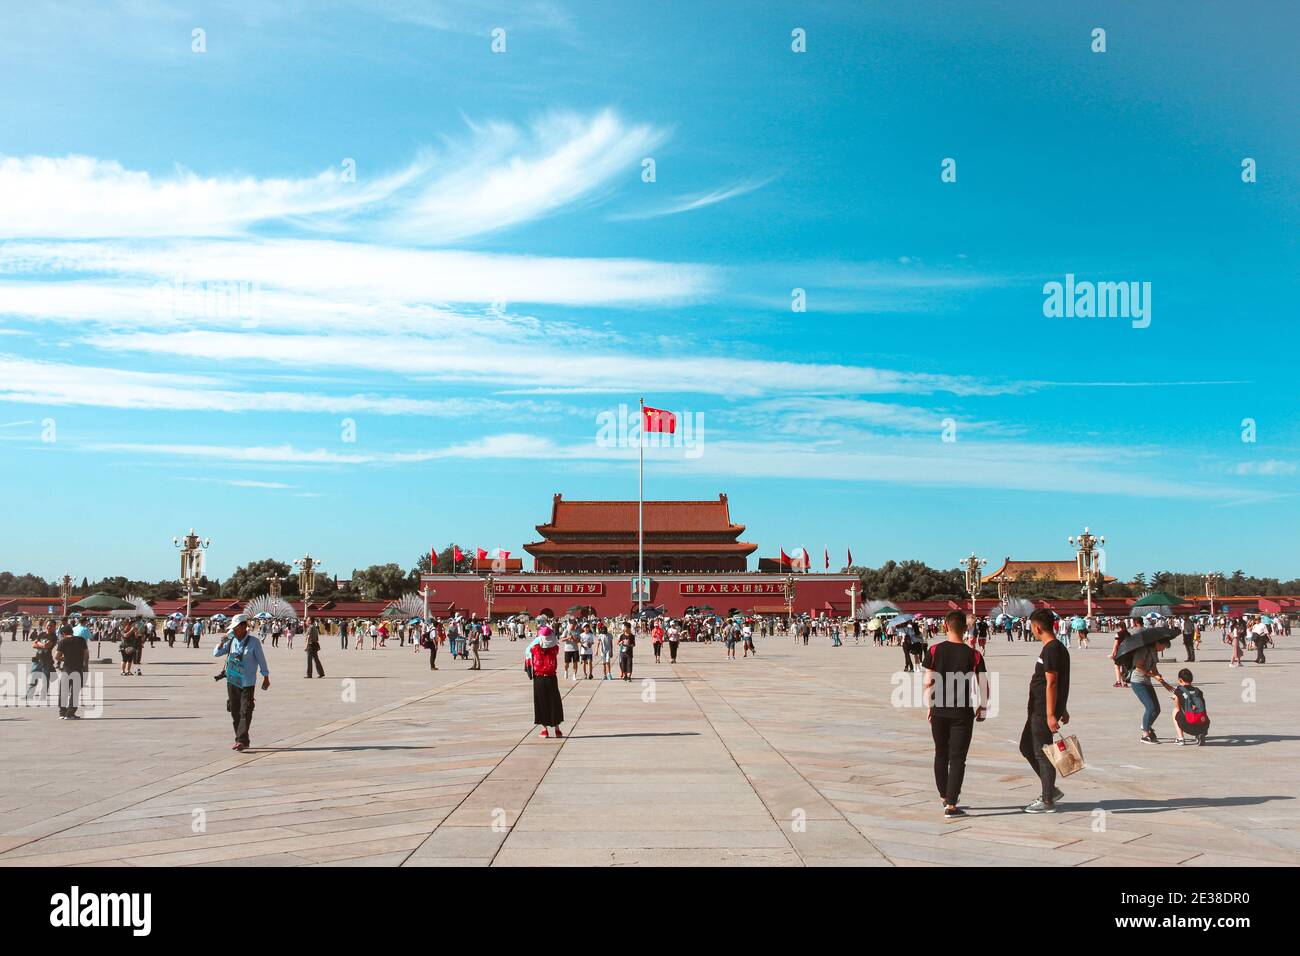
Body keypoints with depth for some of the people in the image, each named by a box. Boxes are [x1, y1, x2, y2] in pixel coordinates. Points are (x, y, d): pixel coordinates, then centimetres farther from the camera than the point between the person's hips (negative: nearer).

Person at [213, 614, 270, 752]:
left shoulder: (254, 642, -6)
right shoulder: (231, 641, 6)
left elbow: (261, 660, 0)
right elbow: (216, 653, 5)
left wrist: (266, 678, 3)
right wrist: (222, 641, -12)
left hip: (247, 683, -5)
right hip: (232, 682, 5)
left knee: (245, 712, -10)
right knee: (235, 712, 9)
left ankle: (241, 740, -11)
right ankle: (241, 740, 18)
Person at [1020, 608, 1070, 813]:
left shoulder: (1050, 650, -19)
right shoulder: (1058, 647, 14)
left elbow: (1051, 684, -22)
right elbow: (1060, 683, 20)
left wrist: (1051, 715, -23)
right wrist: (1062, 710, 25)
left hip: (1043, 712, -10)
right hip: (1038, 710, 10)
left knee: (1042, 753, -2)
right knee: (1027, 747, 17)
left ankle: (1048, 801, 6)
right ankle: (1050, 790, 24)